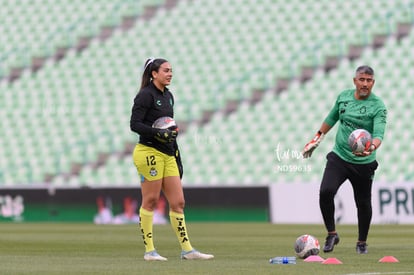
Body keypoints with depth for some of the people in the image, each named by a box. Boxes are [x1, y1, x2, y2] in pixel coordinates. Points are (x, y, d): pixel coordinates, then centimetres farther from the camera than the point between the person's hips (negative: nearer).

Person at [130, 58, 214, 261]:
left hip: (168, 154, 8)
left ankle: (187, 250, 6)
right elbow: (135, 124, -15)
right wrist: (158, 134, -25)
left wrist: (178, 158, 21)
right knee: (150, 202, -4)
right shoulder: (145, 95, -8)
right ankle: (149, 251, 1)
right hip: (149, 151, -8)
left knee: (178, 202, 4)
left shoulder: (168, 96, 17)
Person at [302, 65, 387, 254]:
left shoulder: (378, 106, -12)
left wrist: (372, 147, -46)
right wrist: (317, 139, 27)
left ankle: (362, 242, 28)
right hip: (339, 157, 3)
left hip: (363, 163, -2)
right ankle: (332, 234, -1)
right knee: (325, 191, -19)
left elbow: (379, 134, -24)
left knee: (363, 203, 5)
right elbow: (332, 118, 20)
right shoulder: (344, 96, 2)